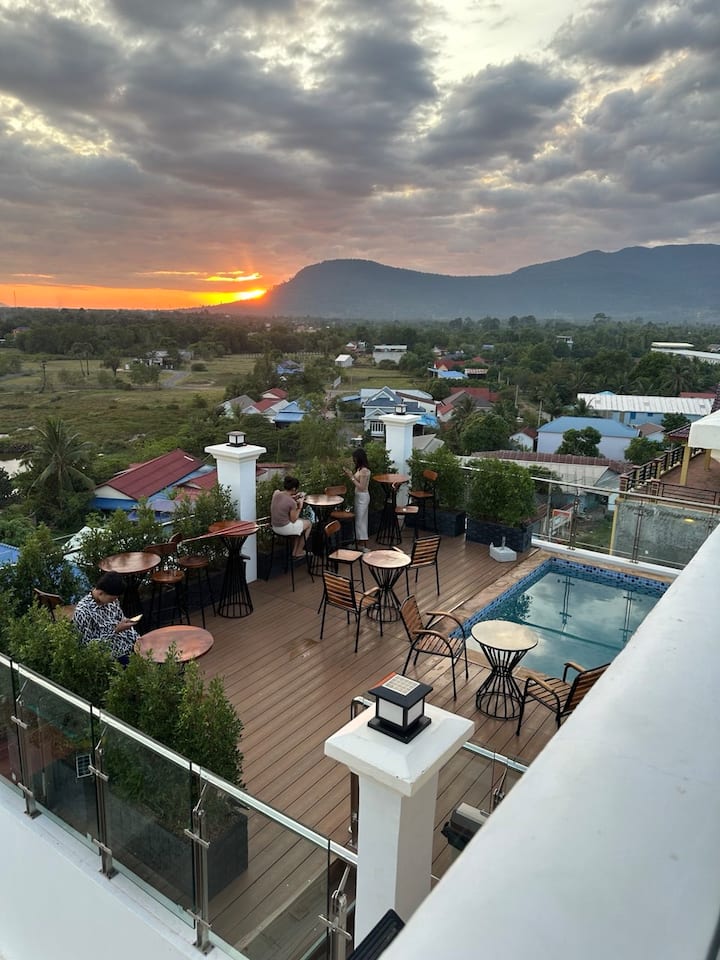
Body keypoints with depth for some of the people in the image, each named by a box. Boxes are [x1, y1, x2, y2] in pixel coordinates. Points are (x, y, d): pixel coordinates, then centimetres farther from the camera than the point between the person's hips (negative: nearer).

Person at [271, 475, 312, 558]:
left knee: (302, 520, 30)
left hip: (274, 527, 7)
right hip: (285, 528, -7)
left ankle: (295, 551, 33)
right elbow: (293, 520, -14)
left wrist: (293, 497, 12)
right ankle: (299, 552, 29)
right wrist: (300, 506, -6)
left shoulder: (276, 493, -6)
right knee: (308, 523, 19)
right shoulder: (292, 502, -25)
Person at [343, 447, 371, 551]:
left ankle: (364, 547, 2)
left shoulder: (364, 470, -21)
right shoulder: (360, 468, 8)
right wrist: (349, 474, 2)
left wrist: (351, 476, -21)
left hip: (362, 497, -10)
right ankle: (361, 544, 22)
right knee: (360, 520, 14)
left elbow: (361, 487, -23)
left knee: (360, 520, -4)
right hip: (359, 496, 10)